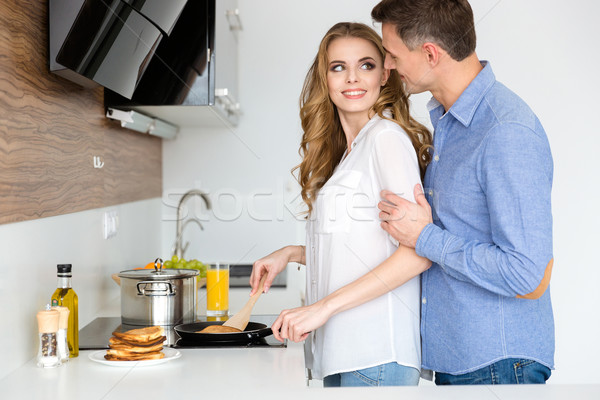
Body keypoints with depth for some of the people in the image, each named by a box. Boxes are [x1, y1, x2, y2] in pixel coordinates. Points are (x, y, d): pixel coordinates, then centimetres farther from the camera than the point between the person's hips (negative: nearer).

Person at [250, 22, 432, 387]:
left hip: (377, 352, -8)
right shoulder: (340, 152, 16)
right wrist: (293, 253, 10)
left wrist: (323, 306, -20)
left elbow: (419, 252, -18)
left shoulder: (387, 136, -10)